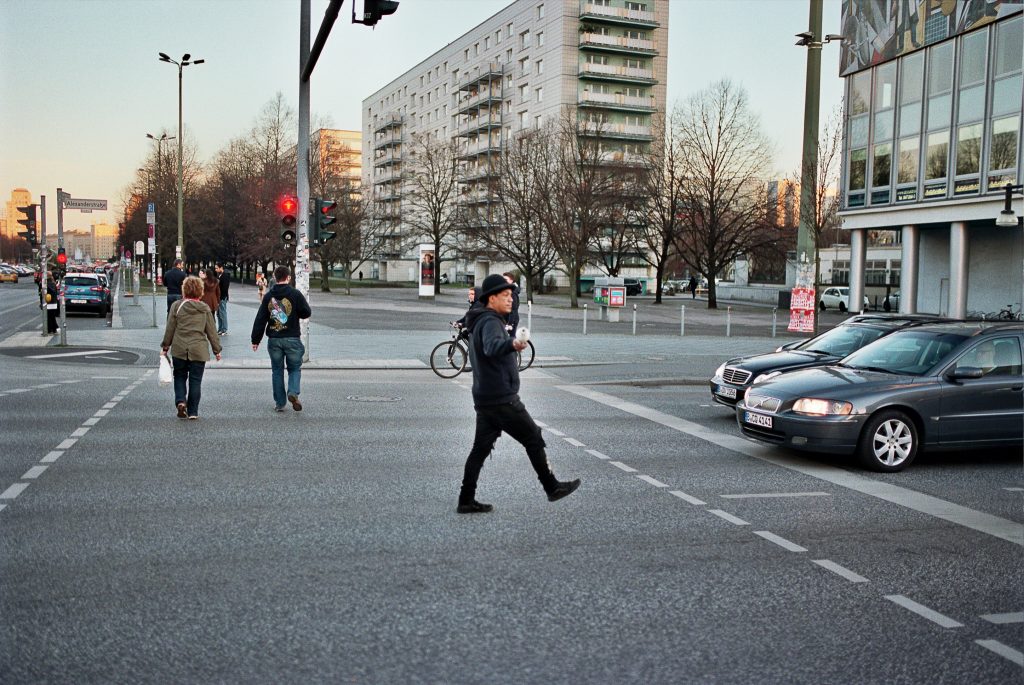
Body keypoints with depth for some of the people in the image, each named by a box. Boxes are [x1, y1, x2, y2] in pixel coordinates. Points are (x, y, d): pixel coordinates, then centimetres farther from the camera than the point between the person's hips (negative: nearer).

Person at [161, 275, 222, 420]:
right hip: (199, 351, 0)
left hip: (179, 350, 0)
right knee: (195, 381, 7)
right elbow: (212, 331, 4)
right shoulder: (205, 308, 1)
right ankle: (192, 412, 9)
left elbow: (169, 329, 0)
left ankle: (180, 401, -3)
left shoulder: (177, 306, -3)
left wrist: (165, 347, 11)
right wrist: (217, 350, 12)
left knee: (180, 377, 17)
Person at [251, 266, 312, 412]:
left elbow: (260, 320, 3)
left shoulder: (268, 296, 2)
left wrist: (256, 340, 8)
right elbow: (306, 313, -4)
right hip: (292, 339, -2)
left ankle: (279, 403, 12)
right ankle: (293, 392, -15)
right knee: (295, 368, 11)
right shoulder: (295, 294, -7)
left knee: (277, 370, 12)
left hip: (273, 340, 2)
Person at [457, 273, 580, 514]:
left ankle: (466, 501, 8)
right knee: (534, 439, 1)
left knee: (481, 448, 8)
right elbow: (492, 347, -39)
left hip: (485, 399, 10)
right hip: (501, 399, -10)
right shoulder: (490, 322, -16)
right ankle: (552, 487, 11)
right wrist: (512, 344, -58)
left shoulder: (480, 322, 17)